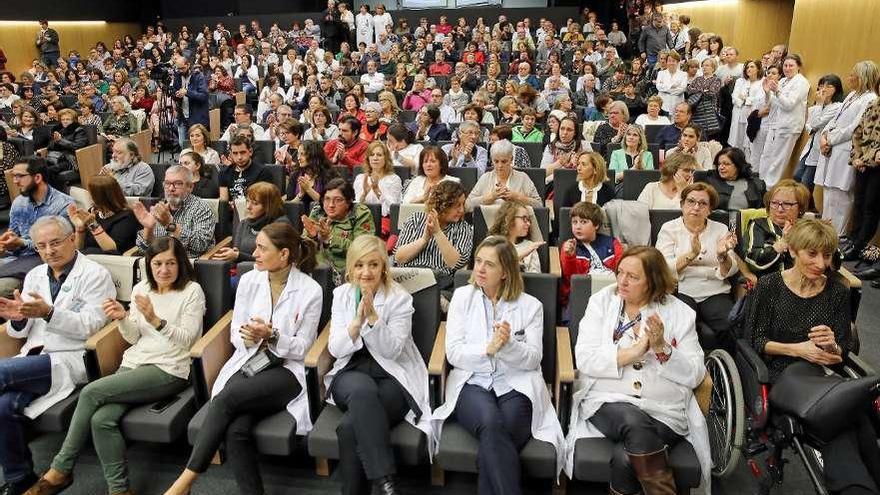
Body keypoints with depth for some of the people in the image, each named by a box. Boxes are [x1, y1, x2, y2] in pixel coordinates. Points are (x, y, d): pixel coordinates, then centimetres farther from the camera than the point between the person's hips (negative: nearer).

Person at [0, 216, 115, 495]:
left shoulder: (94, 275, -1)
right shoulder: (35, 275, 17)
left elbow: (90, 326, -11)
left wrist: (48, 313, -25)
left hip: (70, 360, -5)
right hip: (33, 358, 5)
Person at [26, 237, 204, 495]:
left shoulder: (192, 291, -3)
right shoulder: (141, 288, 14)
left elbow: (186, 339, -9)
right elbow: (134, 338, 16)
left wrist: (155, 319, -23)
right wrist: (122, 318, -5)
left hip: (169, 370, -5)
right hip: (133, 363, 5)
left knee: (91, 392, -21)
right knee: (101, 419, -24)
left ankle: (60, 470, -4)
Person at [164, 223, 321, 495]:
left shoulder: (311, 290, -6)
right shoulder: (248, 281, 6)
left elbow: (301, 348, -3)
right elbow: (235, 333, 10)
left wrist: (273, 336, -20)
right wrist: (247, 338, -13)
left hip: (286, 370, -3)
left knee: (228, 396, -30)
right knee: (236, 430, -28)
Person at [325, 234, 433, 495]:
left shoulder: (400, 298, -4)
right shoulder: (341, 294, 6)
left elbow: (391, 351, -12)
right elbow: (335, 349, -1)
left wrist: (373, 317, -25)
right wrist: (358, 321, -18)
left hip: (392, 377, -2)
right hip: (351, 374, 2)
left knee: (350, 427, -31)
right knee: (362, 389, -36)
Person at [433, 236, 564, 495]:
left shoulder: (531, 305, 8)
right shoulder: (462, 296, 9)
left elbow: (532, 360, 1)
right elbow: (454, 353, 1)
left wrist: (508, 345, -20)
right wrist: (488, 349, -17)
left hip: (515, 386, 0)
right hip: (472, 382, 0)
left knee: (491, 445, -29)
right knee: (491, 424, -32)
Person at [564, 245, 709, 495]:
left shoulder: (680, 313, 7)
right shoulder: (602, 301, 7)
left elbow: (695, 376, 3)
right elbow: (584, 359, -4)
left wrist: (662, 349, -14)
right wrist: (634, 351, -14)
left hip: (665, 412, 0)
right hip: (608, 402, 1)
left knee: (624, 457, -30)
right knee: (635, 422, -33)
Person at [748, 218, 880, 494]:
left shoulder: (837, 293, 9)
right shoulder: (770, 286, 0)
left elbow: (844, 350, 9)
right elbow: (756, 341, 2)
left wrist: (833, 347, -14)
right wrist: (797, 349, -13)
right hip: (780, 371, -2)